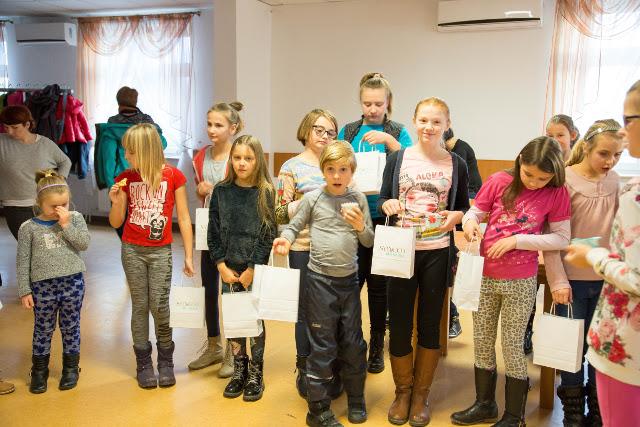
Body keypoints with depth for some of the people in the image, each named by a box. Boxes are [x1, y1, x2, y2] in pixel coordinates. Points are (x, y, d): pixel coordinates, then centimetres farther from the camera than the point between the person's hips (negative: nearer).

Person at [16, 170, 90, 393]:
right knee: (43, 330, 11)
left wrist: (66, 224, -16)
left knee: (70, 327, 12)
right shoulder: (28, 228, -3)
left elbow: (84, 244, -11)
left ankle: (71, 368, 27)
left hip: (73, 282, 1)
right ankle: (39, 371, 28)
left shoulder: (75, 218, 0)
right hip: (43, 285, 0)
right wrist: (24, 290, -3)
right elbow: (22, 261, -1)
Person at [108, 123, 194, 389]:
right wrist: (116, 202, -15)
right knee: (139, 306, 7)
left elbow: (183, 219, -2)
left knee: (159, 306, -5)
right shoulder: (125, 179, 1)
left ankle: (165, 362, 15)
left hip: (160, 251, -2)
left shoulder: (173, 176, -6)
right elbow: (116, 223, 5)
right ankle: (143, 364, 19)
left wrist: (188, 256, -3)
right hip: (132, 250, 2)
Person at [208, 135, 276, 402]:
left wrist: (252, 269, -11)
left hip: (256, 269, -2)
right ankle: (239, 370, 26)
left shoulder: (265, 193, -6)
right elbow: (213, 232, 2)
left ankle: (256, 375, 20)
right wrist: (222, 266, -5)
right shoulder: (221, 191, 0)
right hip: (228, 268, 2)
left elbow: (268, 234, -8)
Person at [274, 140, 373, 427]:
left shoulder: (358, 199, 1)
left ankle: (356, 400, 33)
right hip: (320, 279, -3)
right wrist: (285, 239, -19)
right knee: (322, 345, 3)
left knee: (353, 343, 13)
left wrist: (360, 226, -15)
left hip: (349, 279, 3)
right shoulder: (313, 198, -6)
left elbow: (369, 242, 6)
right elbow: (294, 226, 3)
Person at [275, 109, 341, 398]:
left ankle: (331, 372, 25)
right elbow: (280, 214, -5)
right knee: (306, 312, 7)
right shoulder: (291, 168, -1)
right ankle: (305, 373, 24)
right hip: (305, 250, -3)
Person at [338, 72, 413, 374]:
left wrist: (389, 140, -17)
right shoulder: (348, 132, 9)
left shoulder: (398, 133, 4)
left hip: (383, 217, -1)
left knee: (379, 283, 8)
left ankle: (377, 345, 24)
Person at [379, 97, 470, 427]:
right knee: (399, 322, 7)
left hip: (437, 253, 0)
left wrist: (457, 216, -13)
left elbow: (464, 207, 9)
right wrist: (387, 205, -16)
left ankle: (421, 394, 28)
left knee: (429, 324, 10)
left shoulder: (456, 164, 2)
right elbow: (382, 200, 6)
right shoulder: (397, 158, 2)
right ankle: (402, 391, 28)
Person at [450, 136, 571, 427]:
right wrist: (470, 222, -20)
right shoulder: (498, 182, -5)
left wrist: (517, 240, -17)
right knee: (482, 342, 13)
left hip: (520, 282, -2)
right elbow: (474, 212, 4)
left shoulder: (556, 194, -7)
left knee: (512, 346, 7)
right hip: (485, 275, 3)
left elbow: (562, 239, -7)